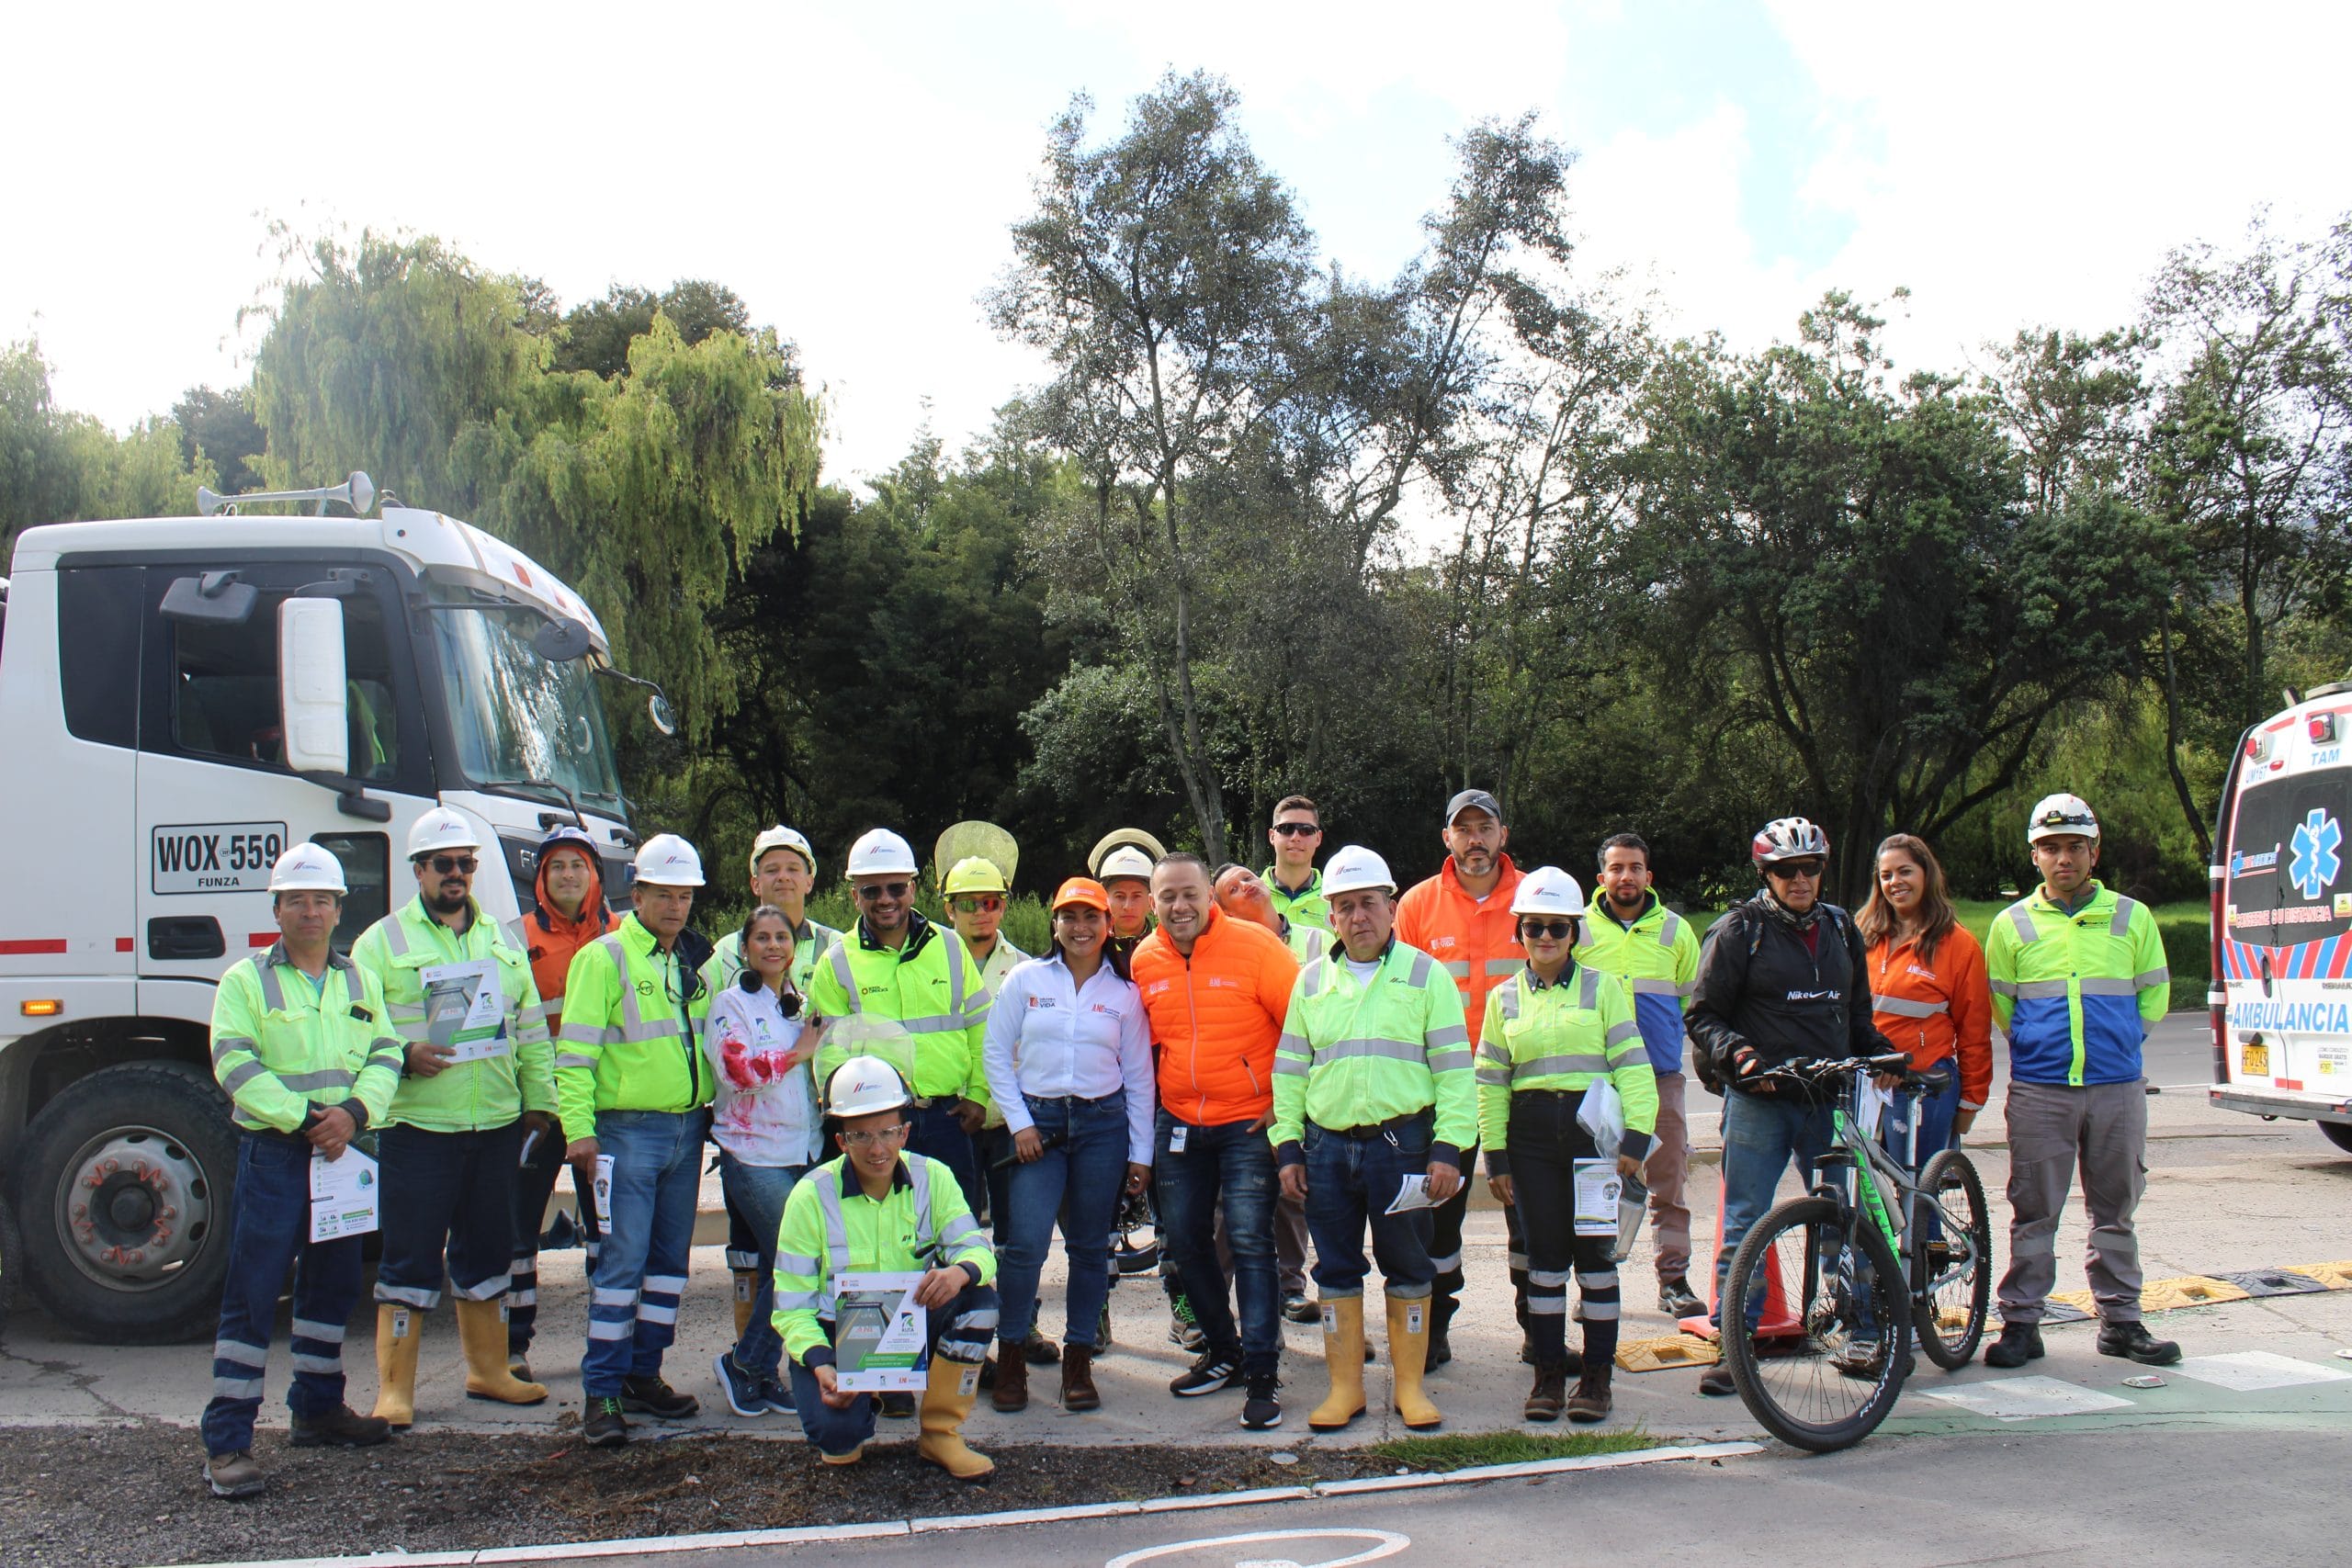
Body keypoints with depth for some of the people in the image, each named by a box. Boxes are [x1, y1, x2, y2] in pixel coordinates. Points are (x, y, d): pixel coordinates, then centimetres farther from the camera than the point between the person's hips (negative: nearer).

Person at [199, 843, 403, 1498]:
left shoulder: (360, 982, 13)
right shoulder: (246, 980, -1)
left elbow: (385, 1056, 5)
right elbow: (235, 1063, -11)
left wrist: (353, 1111, -13)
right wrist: (303, 1118, -18)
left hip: (345, 1151, 5)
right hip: (273, 1154, -5)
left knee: (333, 1287, 15)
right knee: (251, 1297, -7)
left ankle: (318, 1409, 29)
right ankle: (226, 1443, -5)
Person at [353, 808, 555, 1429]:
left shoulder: (501, 941, 14)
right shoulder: (382, 942, 0)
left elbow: (531, 1028, 17)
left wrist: (539, 1100, 11)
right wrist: (403, 1058, -20)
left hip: (496, 1126, 5)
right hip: (416, 1128, -5)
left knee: (486, 1254, 15)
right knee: (410, 1261, -1)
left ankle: (487, 1369, 28)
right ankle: (395, 1391, 7)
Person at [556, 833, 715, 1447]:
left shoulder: (691, 963, 14)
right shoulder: (603, 958, -7)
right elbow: (575, 1050, -11)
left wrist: (709, 1111, 17)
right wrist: (579, 1127, -17)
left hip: (687, 1130, 7)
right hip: (629, 1129, -7)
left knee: (670, 1259, 10)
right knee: (623, 1260, -8)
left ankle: (643, 1377, 20)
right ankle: (602, 1392, -1)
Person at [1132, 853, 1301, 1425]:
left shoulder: (1255, 945, -13)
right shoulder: (1144, 960, 2)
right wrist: (1147, 1104, 11)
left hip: (1249, 1123, -5)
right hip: (1178, 1124, 5)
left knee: (1250, 1241, -8)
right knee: (1185, 1239, 11)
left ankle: (1262, 1374, 1)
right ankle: (1223, 1351, 30)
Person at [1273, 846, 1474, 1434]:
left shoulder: (1425, 975, 1)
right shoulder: (1311, 981, 10)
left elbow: (1454, 1068, -2)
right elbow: (1289, 1069, 13)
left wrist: (1449, 1148, -9)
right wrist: (1288, 1146, 6)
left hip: (1402, 1139, -3)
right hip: (1327, 1144, 3)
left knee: (1407, 1266, 6)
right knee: (1336, 1268, 9)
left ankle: (1410, 1386, 19)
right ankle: (1345, 1387, 20)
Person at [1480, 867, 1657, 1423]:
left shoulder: (1602, 987, 3)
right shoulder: (1504, 999, 9)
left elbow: (1633, 1065, -2)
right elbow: (1491, 1081, 8)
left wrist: (1635, 1137, -11)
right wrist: (1496, 1157, 3)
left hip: (1594, 1128, -2)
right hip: (1532, 1136, 2)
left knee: (1595, 1253, 2)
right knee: (1544, 1256, 5)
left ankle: (1596, 1377, 11)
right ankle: (1548, 1374, 14)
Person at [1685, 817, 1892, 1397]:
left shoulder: (1840, 929, 14)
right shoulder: (1739, 930, 0)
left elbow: (1856, 1015, 23)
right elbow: (1704, 1015, -1)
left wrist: (1882, 1055, 5)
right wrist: (1736, 1053, -19)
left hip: (1829, 1098, 4)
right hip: (1759, 1097, -4)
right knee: (1745, 1223, -1)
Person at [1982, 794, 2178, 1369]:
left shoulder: (2132, 917, 6)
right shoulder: (2013, 923, 4)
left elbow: (2154, 993, 14)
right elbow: (1999, 1003, 13)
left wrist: (2118, 1040, 7)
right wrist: (2038, 1043, 8)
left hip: (2117, 1089, 1)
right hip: (2038, 1092, -1)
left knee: (2115, 1211, 10)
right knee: (2033, 1212, 2)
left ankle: (2120, 1320, 21)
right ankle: (2021, 1321, 10)